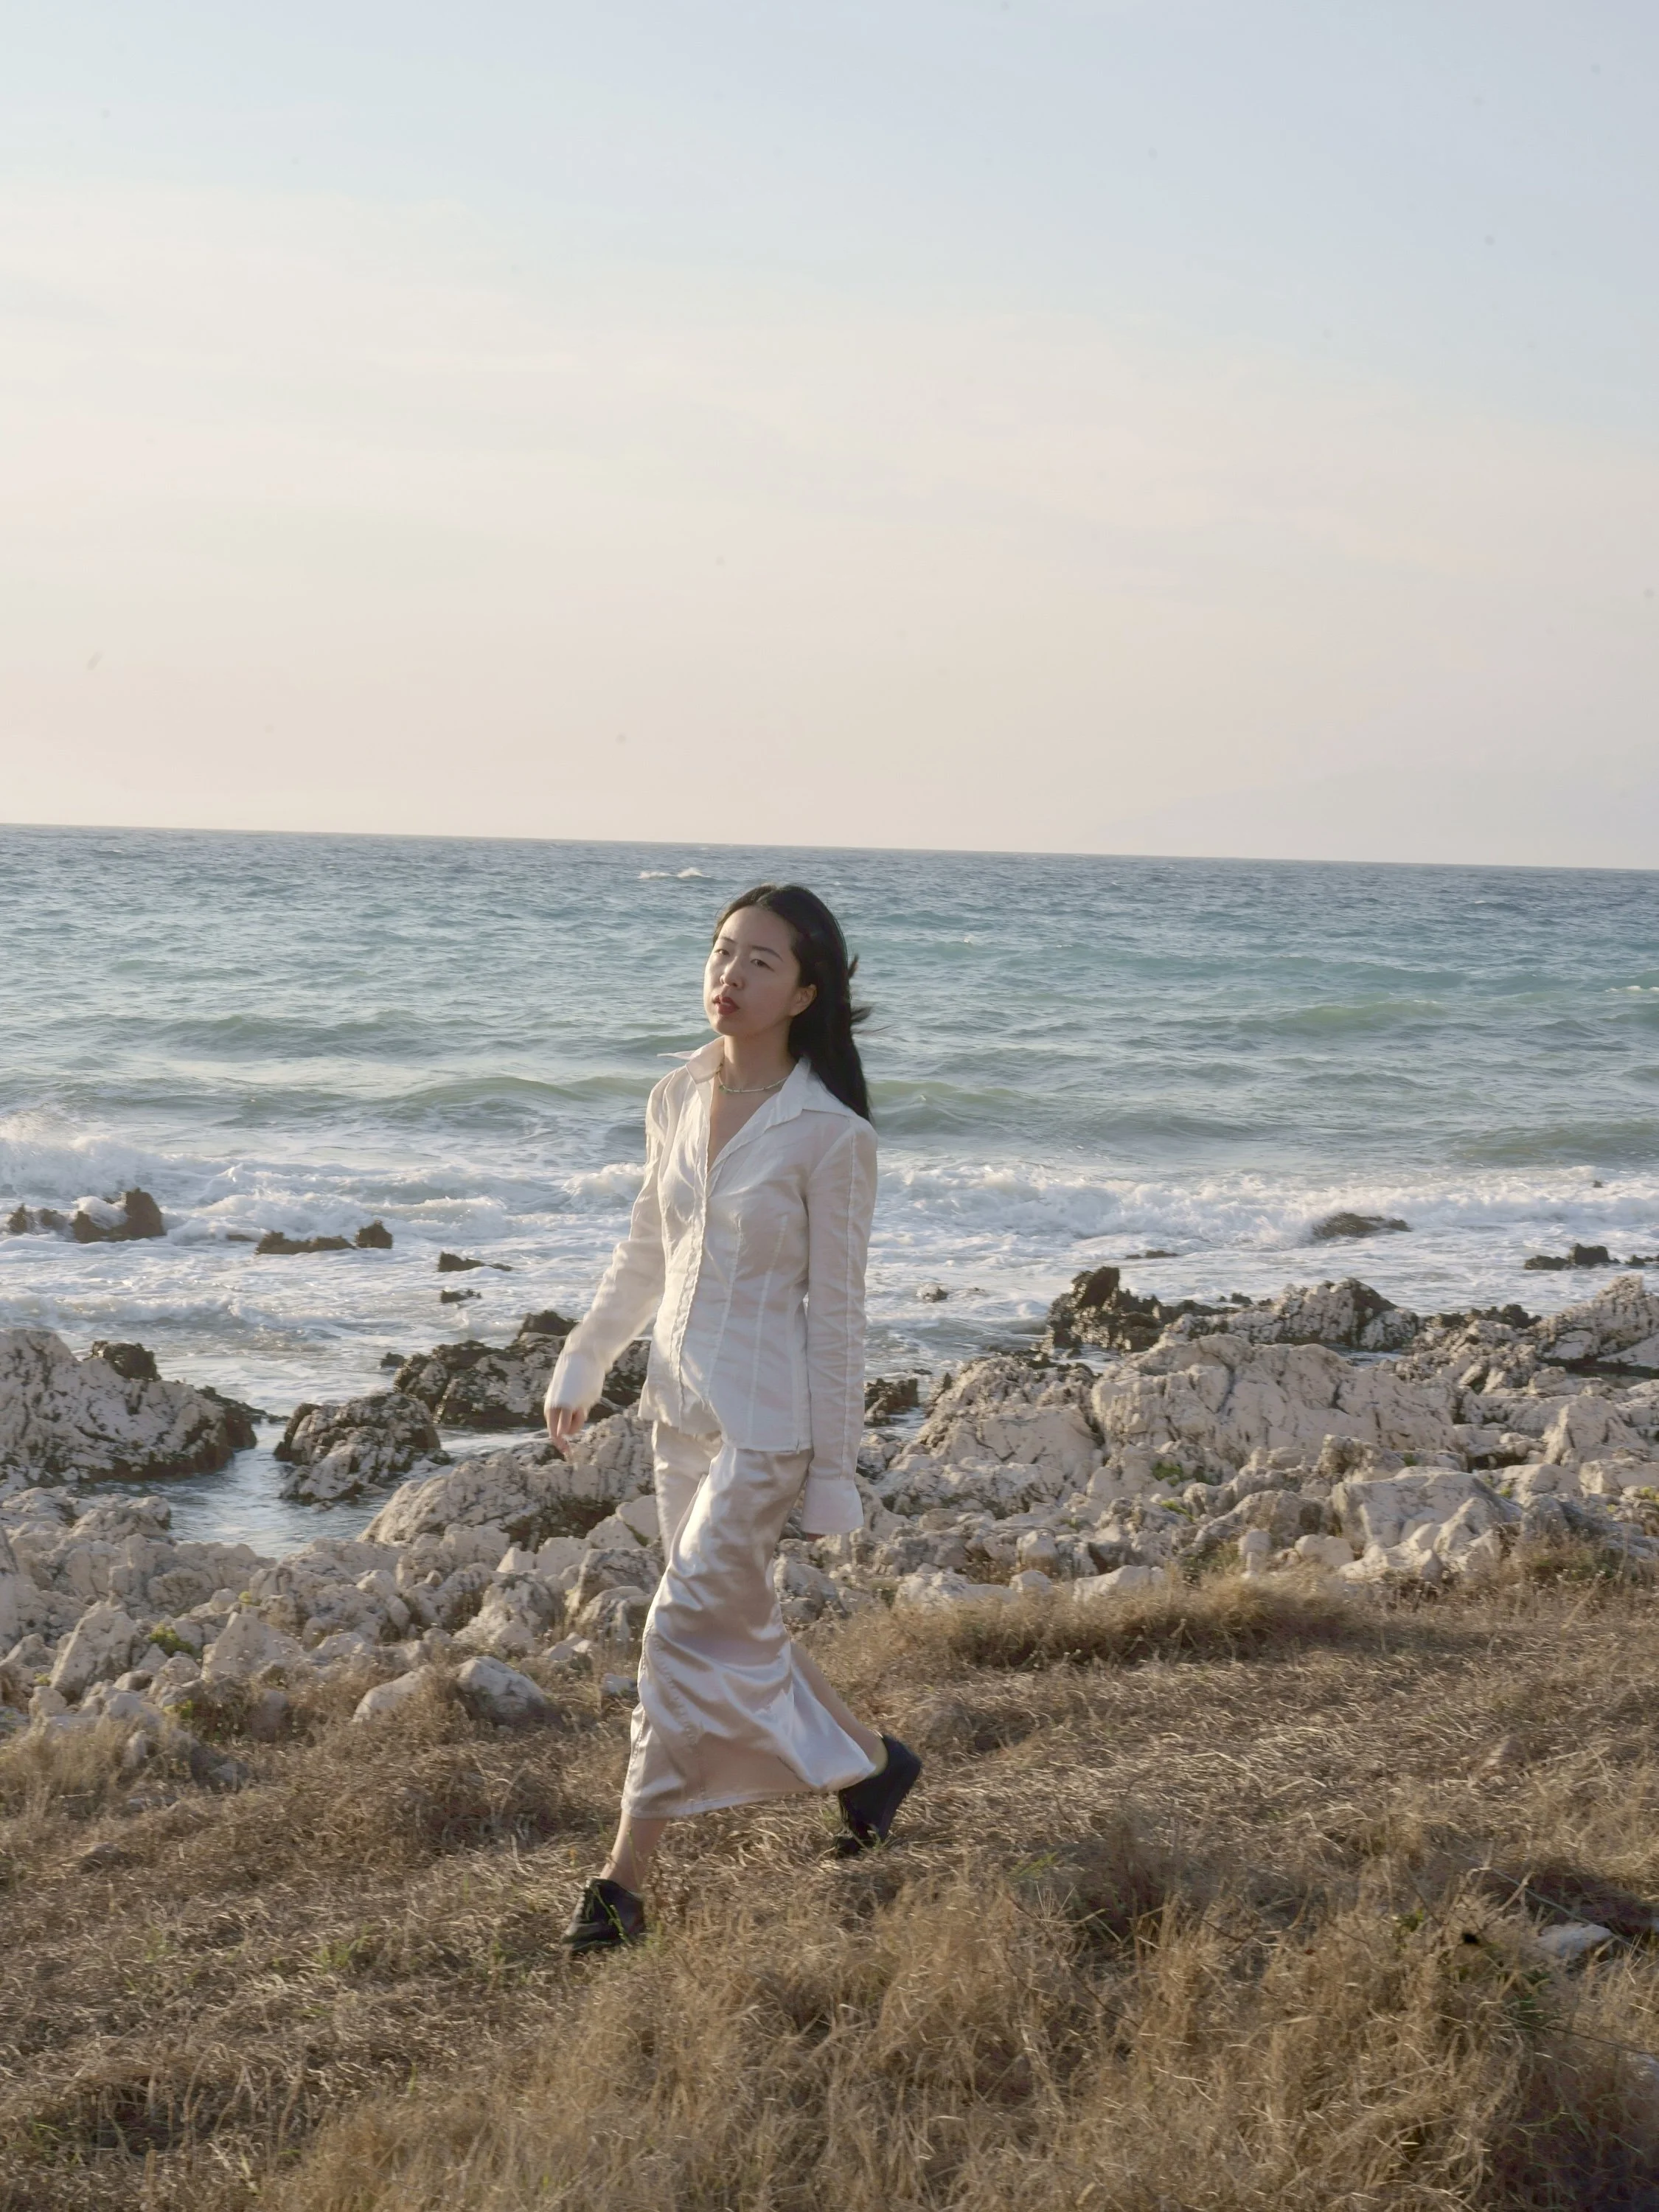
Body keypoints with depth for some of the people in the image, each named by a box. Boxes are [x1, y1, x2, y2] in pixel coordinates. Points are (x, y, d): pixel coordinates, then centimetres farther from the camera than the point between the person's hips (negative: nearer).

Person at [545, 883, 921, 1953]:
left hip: (766, 1420, -7)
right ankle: (871, 1762, 40)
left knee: (689, 1632, -9)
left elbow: (835, 1310, -11)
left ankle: (624, 1882, -2)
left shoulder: (829, 1137, -15)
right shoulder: (677, 1100, 3)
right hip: (681, 1402, 7)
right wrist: (582, 1367, 20)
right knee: (738, 1622, 17)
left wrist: (833, 1471, -9)